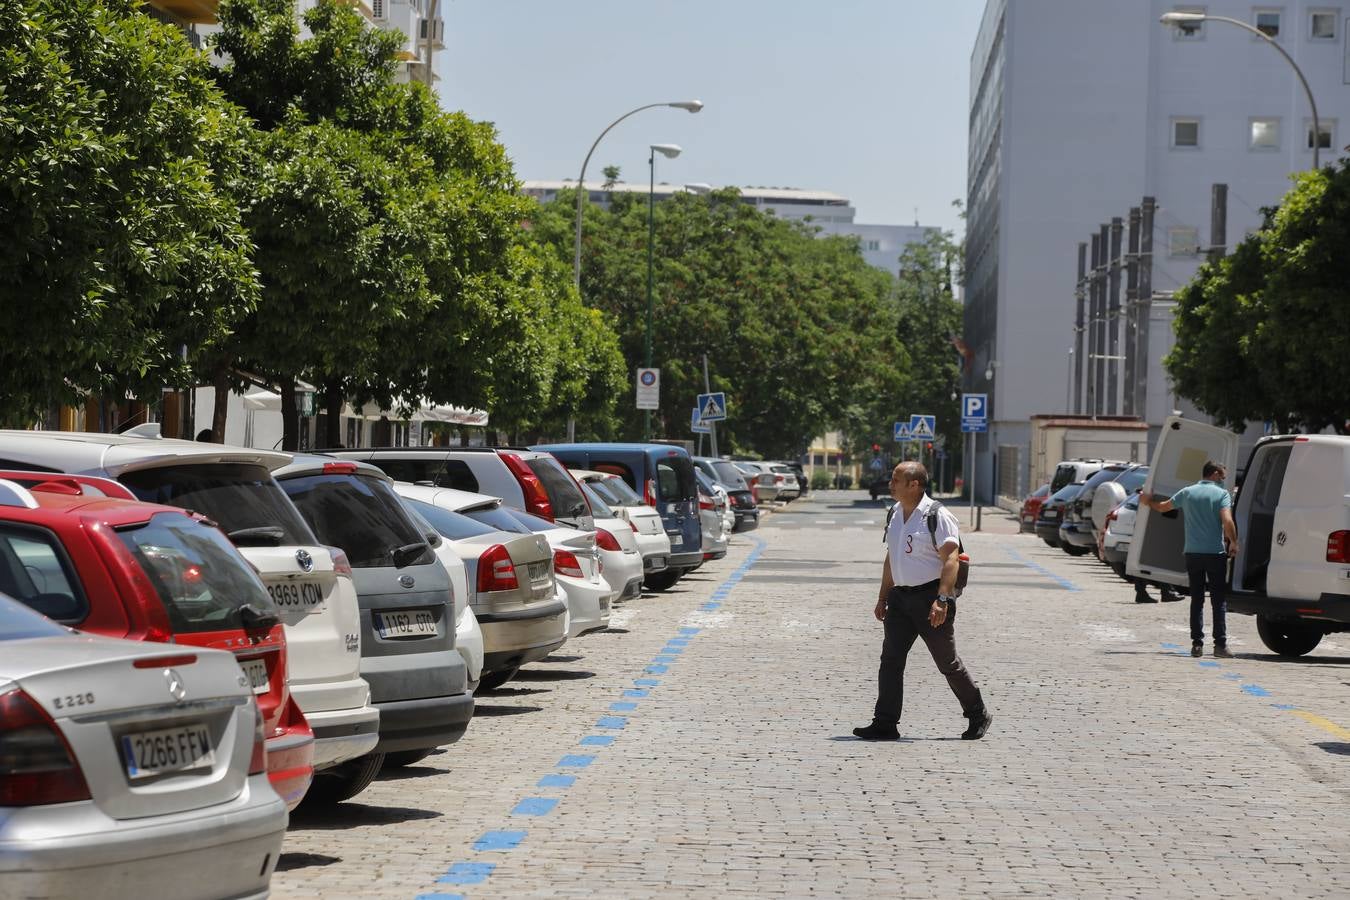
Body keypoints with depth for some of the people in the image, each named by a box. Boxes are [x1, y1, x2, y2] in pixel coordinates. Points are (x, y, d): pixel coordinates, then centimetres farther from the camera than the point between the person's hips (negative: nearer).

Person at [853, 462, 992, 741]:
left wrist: (942, 599, -28)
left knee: (947, 663, 3)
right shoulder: (896, 515, 12)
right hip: (901, 596, 7)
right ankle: (885, 725, -2)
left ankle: (978, 716, 20)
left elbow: (951, 559, -19)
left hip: (930, 595, -7)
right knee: (890, 660, -3)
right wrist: (883, 598, 20)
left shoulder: (937, 516, -13)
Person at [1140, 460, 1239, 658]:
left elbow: (1162, 507, 22)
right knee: (1219, 600, 1)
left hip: (1192, 553, 3)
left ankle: (1197, 644, 4)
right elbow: (1227, 521, -17)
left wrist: (1147, 501, 43)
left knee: (1196, 599, 9)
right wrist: (1233, 543, -3)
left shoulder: (1187, 493, 8)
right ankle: (1220, 644, -5)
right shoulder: (1222, 494, -3)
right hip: (1215, 553, -3)